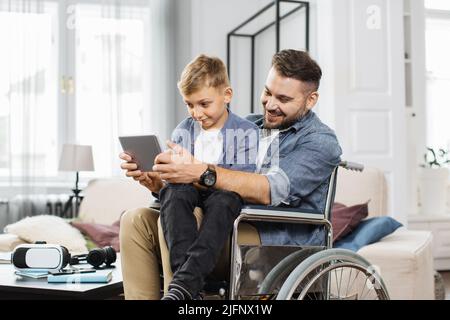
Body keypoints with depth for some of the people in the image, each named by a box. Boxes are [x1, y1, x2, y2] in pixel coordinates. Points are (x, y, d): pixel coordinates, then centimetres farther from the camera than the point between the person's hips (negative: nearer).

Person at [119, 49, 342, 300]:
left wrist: (199, 172, -28)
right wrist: (154, 181, -5)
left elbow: (273, 190, -20)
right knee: (135, 220, -8)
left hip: (276, 240, -7)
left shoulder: (321, 142, -1)